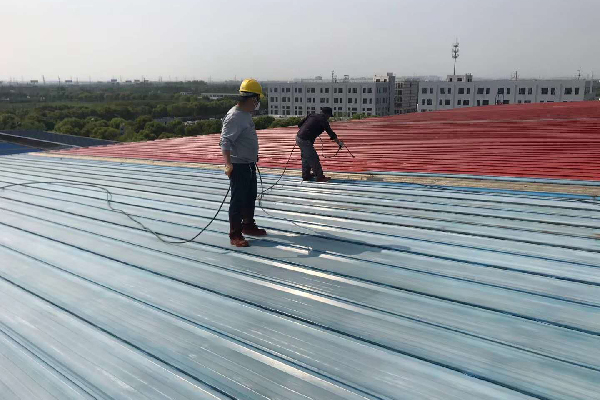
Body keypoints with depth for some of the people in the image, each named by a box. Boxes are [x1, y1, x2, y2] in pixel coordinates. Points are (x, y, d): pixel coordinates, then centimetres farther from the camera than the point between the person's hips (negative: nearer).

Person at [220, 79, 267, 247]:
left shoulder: (246, 114, 10)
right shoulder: (234, 117, -20)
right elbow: (225, 141, -28)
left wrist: (254, 158, 30)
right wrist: (228, 164, -39)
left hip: (249, 164, 10)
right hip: (238, 166, -10)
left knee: (251, 197, 20)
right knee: (238, 200, -3)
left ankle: (248, 225, 36)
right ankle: (235, 235, 6)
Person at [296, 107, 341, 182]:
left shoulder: (312, 116, 15)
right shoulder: (323, 120, -6)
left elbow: (299, 124, 17)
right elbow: (330, 132, -3)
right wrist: (337, 141, 7)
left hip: (298, 137, 9)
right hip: (305, 141, -9)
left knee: (306, 158, 21)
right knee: (313, 159, 0)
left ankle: (306, 176, 32)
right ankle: (320, 177, 7)